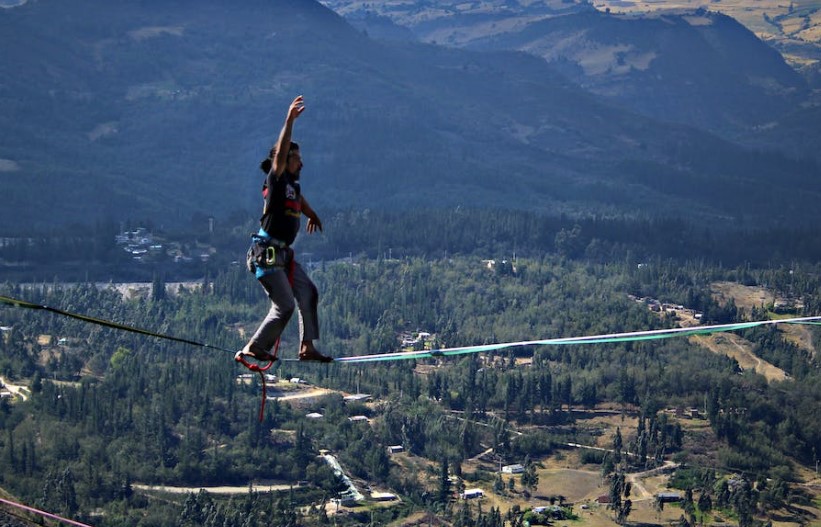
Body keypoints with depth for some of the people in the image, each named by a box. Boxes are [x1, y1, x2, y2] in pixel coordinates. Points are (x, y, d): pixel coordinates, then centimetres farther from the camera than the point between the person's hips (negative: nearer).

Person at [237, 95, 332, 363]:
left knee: (308, 293, 8)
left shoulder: (292, 183, 14)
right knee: (285, 305, -9)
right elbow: (280, 152, -27)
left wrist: (313, 216, 57)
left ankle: (307, 347, 10)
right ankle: (253, 349, 0)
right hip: (267, 253, -10)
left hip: (284, 254, 10)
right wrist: (289, 121, -34)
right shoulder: (276, 180, -10)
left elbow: (300, 200, 38)